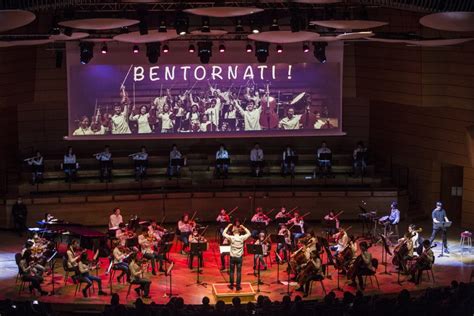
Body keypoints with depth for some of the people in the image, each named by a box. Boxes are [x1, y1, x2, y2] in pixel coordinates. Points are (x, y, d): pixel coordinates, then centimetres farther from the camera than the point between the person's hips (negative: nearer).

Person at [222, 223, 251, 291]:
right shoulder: (242, 238, -7)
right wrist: (244, 227, 12)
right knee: (239, 272, 5)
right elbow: (249, 233, 9)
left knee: (232, 271, 11)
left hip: (232, 257, 0)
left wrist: (228, 227, 6)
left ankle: (231, 285, 17)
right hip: (239, 257, 0)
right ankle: (238, 286, 5)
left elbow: (224, 234, 2)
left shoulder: (231, 238, -11)